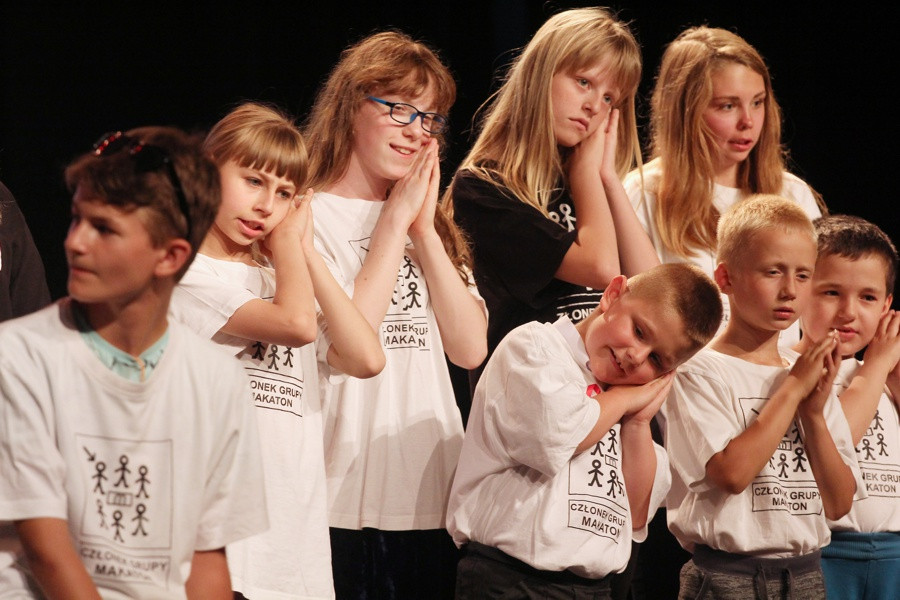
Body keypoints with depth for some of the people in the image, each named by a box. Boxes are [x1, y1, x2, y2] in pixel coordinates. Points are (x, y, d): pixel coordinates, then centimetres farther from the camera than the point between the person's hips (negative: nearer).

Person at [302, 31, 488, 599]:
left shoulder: (431, 224, 18)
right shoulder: (309, 217, -4)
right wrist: (395, 220, -9)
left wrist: (424, 228, -1)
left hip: (433, 504, 6)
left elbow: (470, 349, 5)